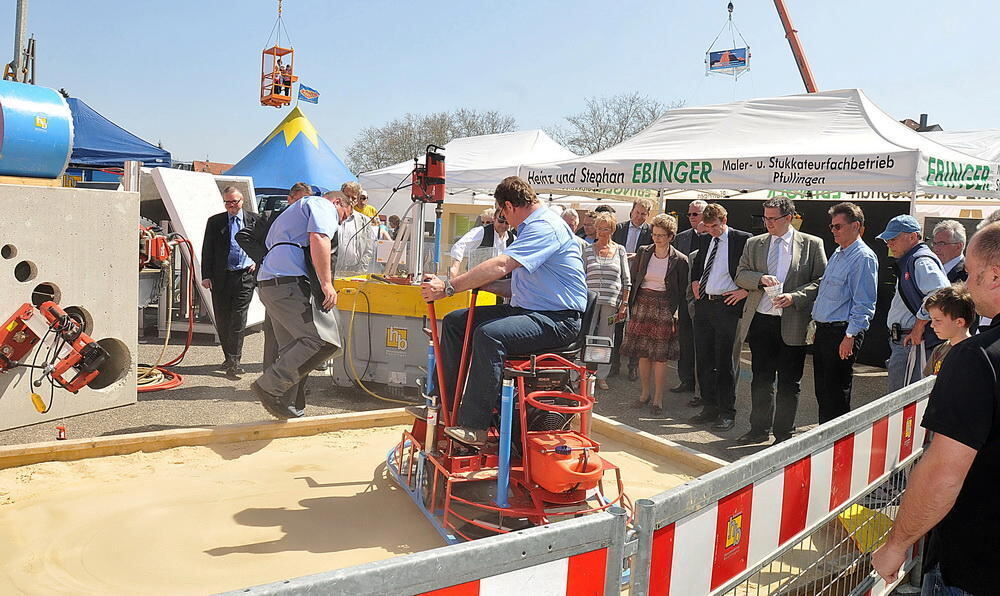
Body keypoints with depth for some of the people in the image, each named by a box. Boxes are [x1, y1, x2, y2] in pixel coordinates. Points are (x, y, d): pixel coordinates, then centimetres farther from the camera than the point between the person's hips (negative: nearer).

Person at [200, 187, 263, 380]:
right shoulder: (214, 222, 7)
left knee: (238, 320, -8)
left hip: (245, 277, -2)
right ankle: (230, 358, 22)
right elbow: (207, 250, 6)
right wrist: (206, 275, -2)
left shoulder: (254, 220, 5)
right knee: (222, 320, 8)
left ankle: (233, 362, -7)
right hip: (220, 277, 2)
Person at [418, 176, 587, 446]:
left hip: (558, 319, -11)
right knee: (455, 321, 5)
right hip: (527, 310, 11)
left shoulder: (545, 227, -15)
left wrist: (448, 287, -29)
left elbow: (501, 265, -29)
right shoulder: (533, 227, 20)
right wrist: (482, 285, 10)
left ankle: (474, 426, -28)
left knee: (489, 334, -34)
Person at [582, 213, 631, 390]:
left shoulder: (620, 250, 9)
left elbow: (626, 280, 8)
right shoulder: (587, 250, 8)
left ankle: (601, 376, 16)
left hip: (611, 301, 1)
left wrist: (624, 304, 2)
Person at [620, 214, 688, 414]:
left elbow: (682, 292, 0)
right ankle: (645, 393, 21)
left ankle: (658, 398, 9)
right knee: (643, 353, 7)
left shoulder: (679, 260, -3)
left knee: (660, 356, -1)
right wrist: (630, 307, 3)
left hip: (664, 308, -3)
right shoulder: (643, 252, 5)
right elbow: (633, 280, 9)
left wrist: (676, 316, -7)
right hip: (642, 304, 3)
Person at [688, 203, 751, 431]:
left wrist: (745, 291, -13)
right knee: (704, 359, 11)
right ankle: (709, 408, 23)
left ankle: (727, 413, 9)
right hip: (703, 304, 6)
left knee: (726, 362, -1)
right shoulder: (704, 240, 13)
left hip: (727, 305, -6)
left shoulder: (742, 240, -7)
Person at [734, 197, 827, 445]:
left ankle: (784, 434, 16)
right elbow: (740, 276, 9)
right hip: (760, 320, 3)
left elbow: (821, 281, -2)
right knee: (760, 378, 12)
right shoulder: (754, 244, 10)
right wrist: (761, 278, -11)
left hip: (792, 323, -3)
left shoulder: (812, 244, 1)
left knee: (789, 382, 5)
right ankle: (759, 429, 24)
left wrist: (794, 297, -16)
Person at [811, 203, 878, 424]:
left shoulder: (864, 257, -12)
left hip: (842, 333, -9)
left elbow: (864, 303, -17)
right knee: (822, 391, 13)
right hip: (824, 331, 9)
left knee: (836, 393, -2)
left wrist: (850, 336, -21)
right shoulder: (837, 255, 17)